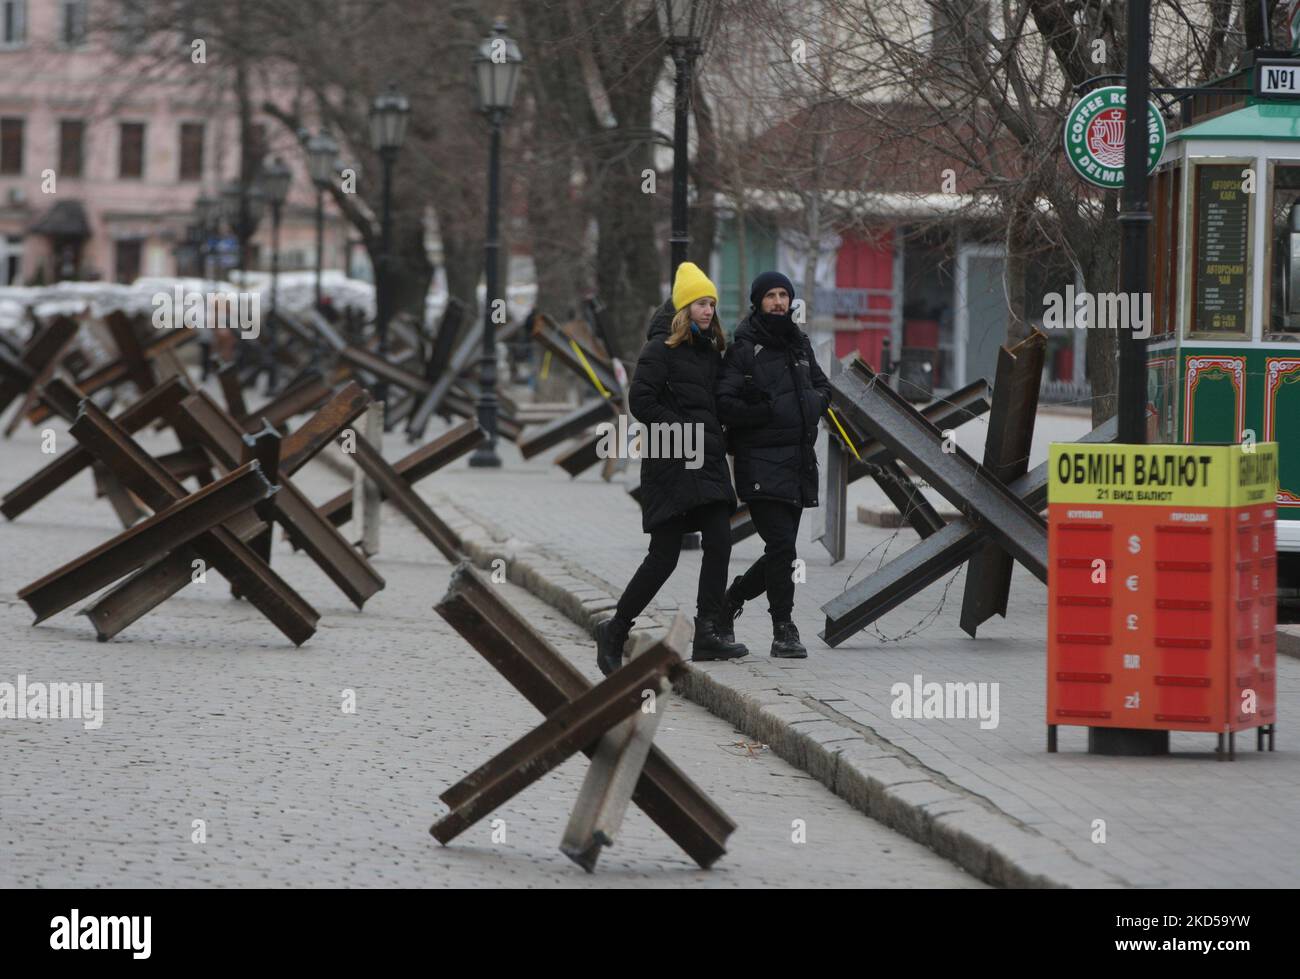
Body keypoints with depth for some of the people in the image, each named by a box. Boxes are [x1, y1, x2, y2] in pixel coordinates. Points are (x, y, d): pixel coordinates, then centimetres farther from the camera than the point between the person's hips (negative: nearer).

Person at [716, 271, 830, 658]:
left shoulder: (799, 343, 15)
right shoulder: (743, 349, -6)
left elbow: (822, 386, 28)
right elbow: (724, 404, -14)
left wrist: (815, 403, 6)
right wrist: (768, 412, -20)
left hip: (800, 462, 7)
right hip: (762, 463, -7)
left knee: (782, 550, 10)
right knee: (781, 545, -14)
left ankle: (730, 601, 31)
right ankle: (783, 630, -7)